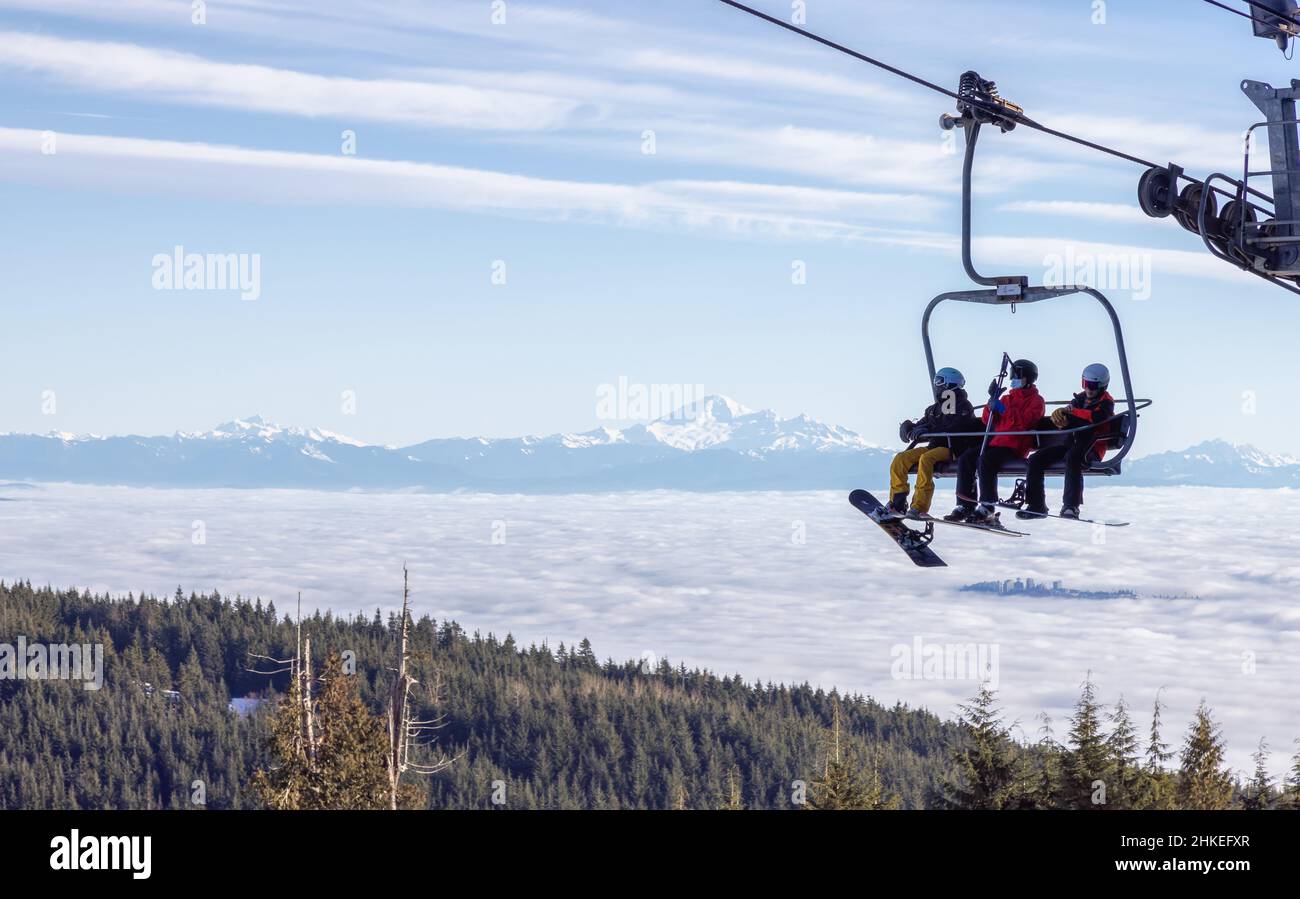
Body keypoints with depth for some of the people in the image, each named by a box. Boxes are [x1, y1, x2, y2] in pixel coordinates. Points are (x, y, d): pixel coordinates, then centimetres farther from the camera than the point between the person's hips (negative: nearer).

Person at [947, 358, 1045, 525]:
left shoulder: (1036, 401, 5)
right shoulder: (1008, 398, 26)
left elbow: (1025, 421, -14)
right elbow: (988, 421, 18)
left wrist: (1003, 409, -18)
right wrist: (992, 401, 3)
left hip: (1015, 446, -8)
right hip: (996, 441, 8)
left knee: (985, 460, -32)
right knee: (965, 459, -13)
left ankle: (987, 509, -32)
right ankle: (965, 506, -14)